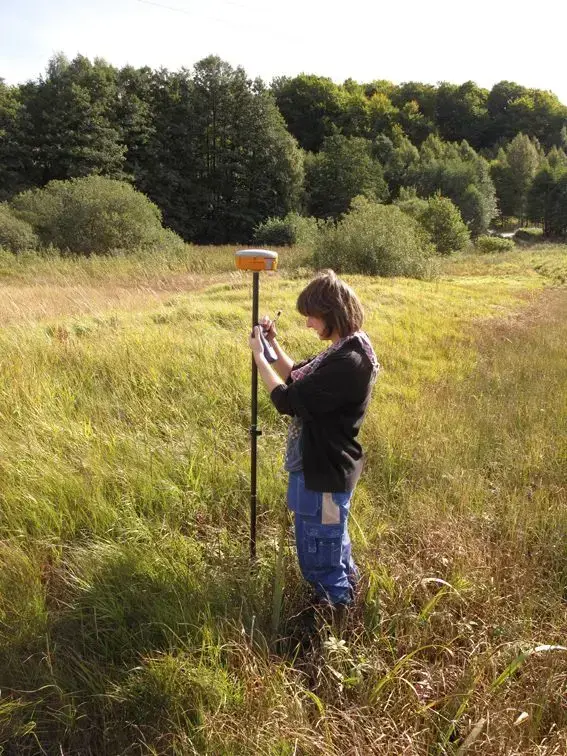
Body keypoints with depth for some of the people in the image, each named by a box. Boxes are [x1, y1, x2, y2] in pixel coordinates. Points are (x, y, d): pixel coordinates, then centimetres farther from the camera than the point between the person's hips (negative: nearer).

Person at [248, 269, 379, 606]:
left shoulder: (349, 362, -29)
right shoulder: (345, 349, 4)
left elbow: (287, 400, -27)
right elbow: (298, 379, 13)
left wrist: (259, 356, -14)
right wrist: (274, 343, 1)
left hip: (324, 473, -10)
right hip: (321, 465, 10)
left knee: (320, 560, 10)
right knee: (332, 543, 31)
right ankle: (346, 589, 53)